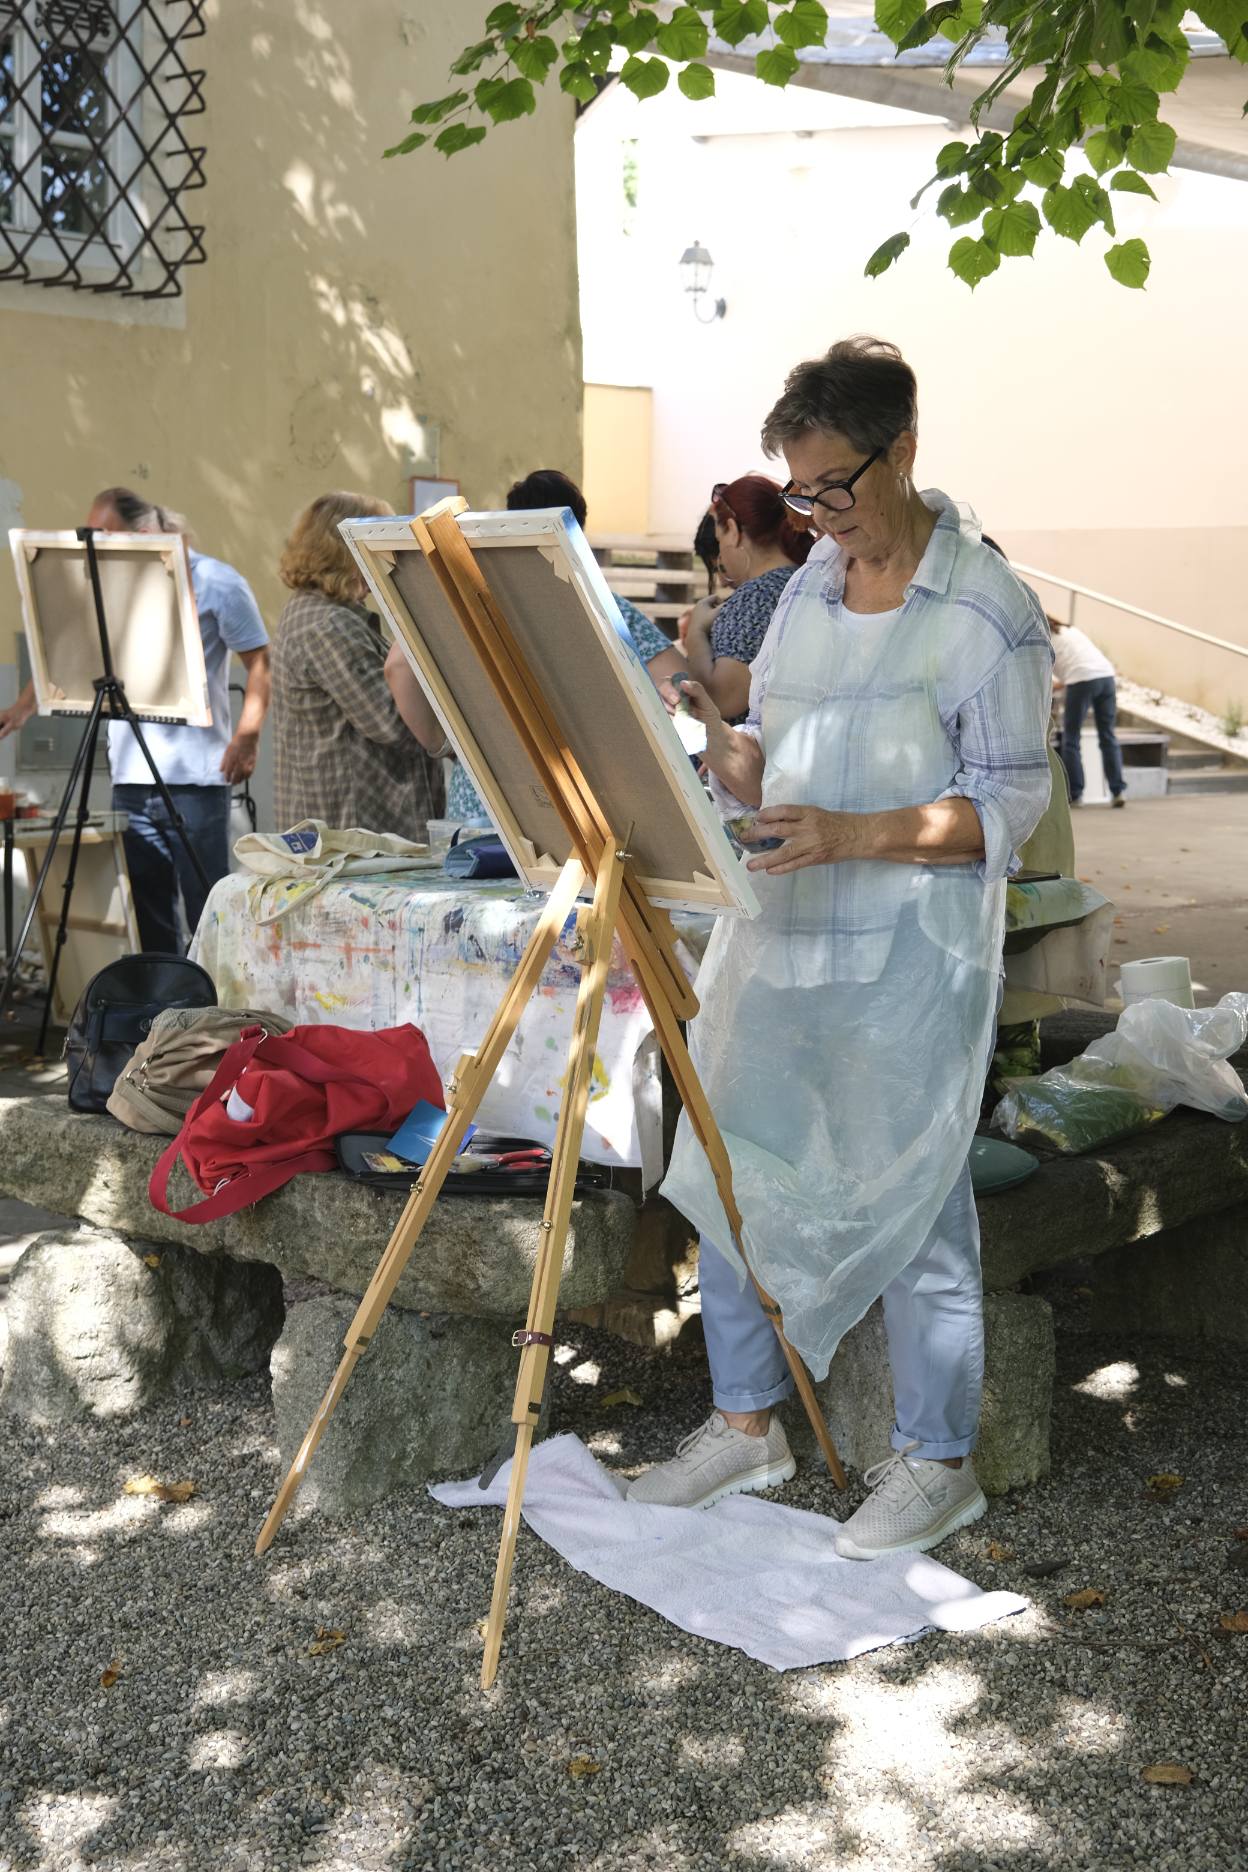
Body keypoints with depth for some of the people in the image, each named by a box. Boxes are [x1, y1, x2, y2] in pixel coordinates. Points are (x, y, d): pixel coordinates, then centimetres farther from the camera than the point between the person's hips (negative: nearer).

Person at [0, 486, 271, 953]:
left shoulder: (216, 583, -4)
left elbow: (260, 663, -3)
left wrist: (248, 735, -14)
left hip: (195, 778, -5)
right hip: (130, 777, 5)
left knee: (208, 914, -2)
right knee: (144, 914, 9)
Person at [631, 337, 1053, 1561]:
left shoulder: (986, 612, -10)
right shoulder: (810, 585, 10)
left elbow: (1011, 802, -12)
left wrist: (854, 835, -23)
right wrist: (713, 740, -7)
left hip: (907, 961, -7)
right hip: (774, 935, 7)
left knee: (908, 1205, 3)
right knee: (727, 1176, 11)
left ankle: (938, 1462, 22)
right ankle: (745, 1423, 29)